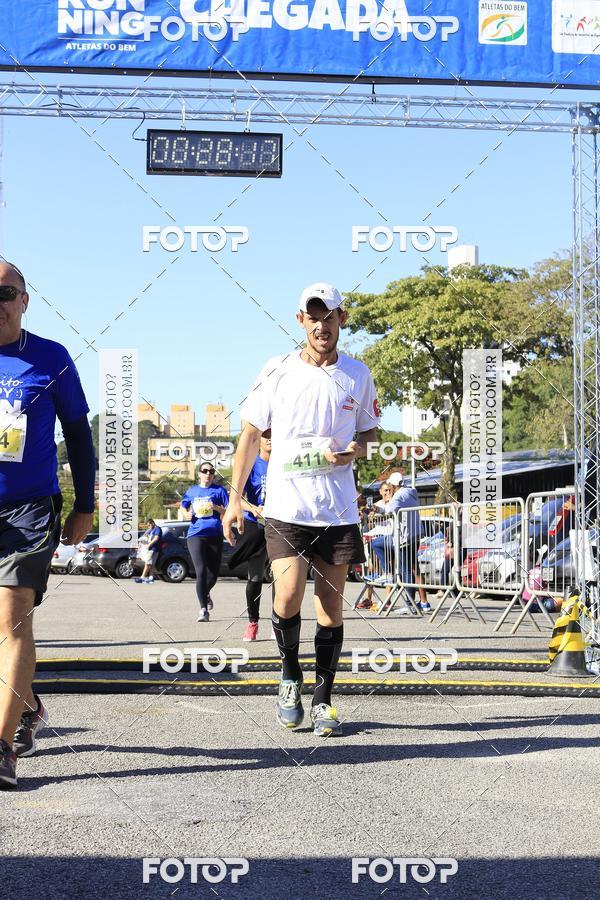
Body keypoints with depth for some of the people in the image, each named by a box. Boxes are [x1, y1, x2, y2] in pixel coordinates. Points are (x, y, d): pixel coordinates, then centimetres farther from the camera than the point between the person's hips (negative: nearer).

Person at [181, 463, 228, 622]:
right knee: (201, 571, -17)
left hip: (215, 536, 1)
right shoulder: (192, 491, 13)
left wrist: (216, 507, -14)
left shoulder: (219, 490, 7)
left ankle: (205, 593, 41)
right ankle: (204, 609, -15)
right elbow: (183, 509, 22)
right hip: (195, 535, -1)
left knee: (213, 574, 7)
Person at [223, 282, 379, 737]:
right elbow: (252, 434, 7)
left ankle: (323, 700, 17)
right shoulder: (278, 371, 1)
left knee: (331, 606, 5)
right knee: (288, 598, -14)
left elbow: (369, 430, 18)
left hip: (338, 511, 2)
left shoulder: (358, 374, 6)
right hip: (286, 507, -2)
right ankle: (290, 675, 13)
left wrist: (355, 450, -7)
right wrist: (235, 498, 2)